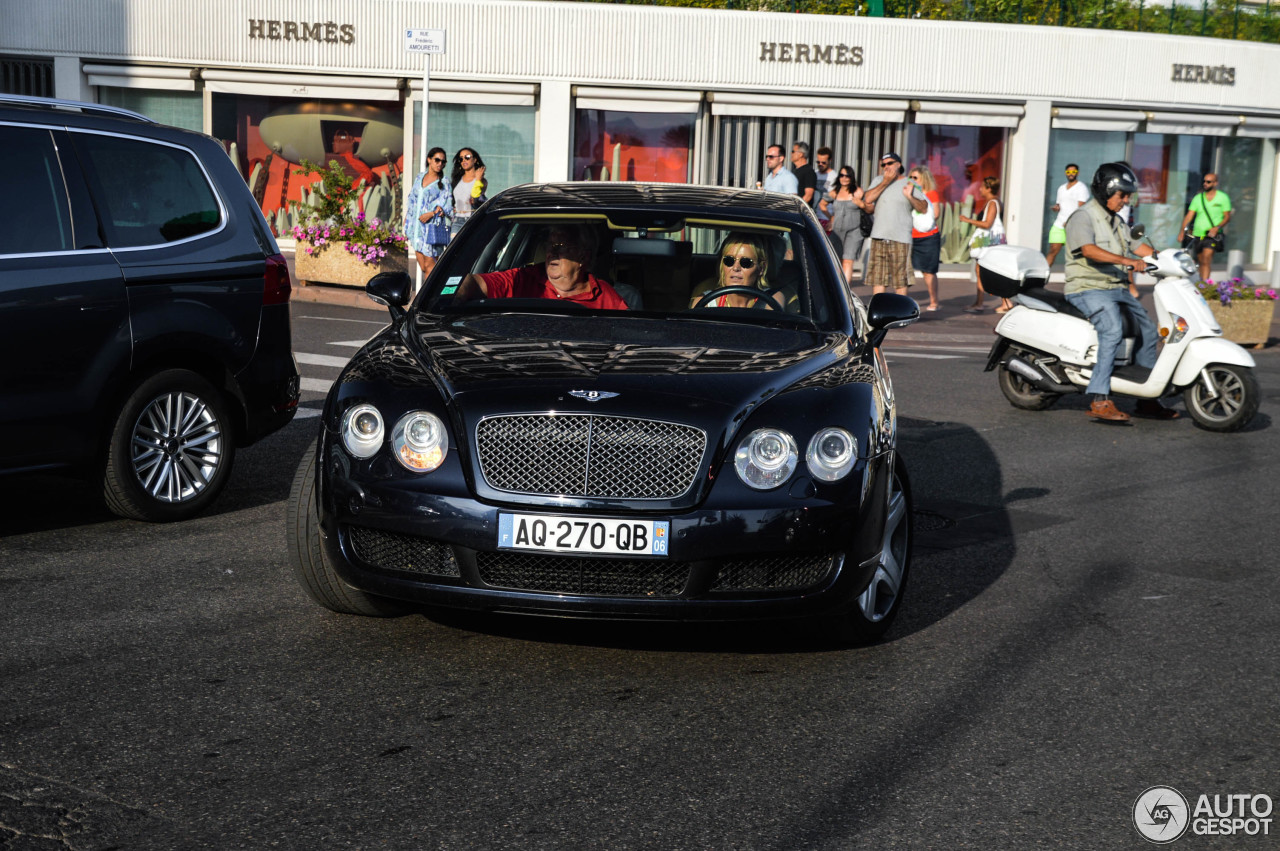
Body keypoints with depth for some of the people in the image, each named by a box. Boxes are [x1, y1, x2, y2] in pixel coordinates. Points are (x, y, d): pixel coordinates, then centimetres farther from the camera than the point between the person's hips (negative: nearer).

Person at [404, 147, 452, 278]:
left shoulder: (444, 182, 0)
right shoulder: (419, 178, 15)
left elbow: (447, 207, -7)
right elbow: (411, 203, 20)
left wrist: (432, 213, -24)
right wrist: (406, 226, 18)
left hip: (432, 227, -5)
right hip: (416, 227, 5)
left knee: (429, 264, -9)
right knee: (423, 266, 4)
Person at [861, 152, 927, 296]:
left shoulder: (909, 184, 5)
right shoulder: (878, 181, 14)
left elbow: (923, 208, 0)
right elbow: (868, 199, -4)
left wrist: (910, 196, -16)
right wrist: (885, 182, -6)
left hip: (901, 238, -3)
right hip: (879, 237, 3)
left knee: (901, 279, -4)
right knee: (877, 277, 3)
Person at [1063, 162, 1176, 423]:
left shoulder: (1117, 221, 20)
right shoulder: (1083, 217, -10)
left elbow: (1136, 246, 20)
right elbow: (1089, 250, -27)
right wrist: (1126, 261, -38)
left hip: (1117, 288, 10)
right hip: (1088, 289, -10)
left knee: (1147, 331, 10)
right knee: (1113, 330, -32)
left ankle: (1147, 399, 20)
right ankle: (1100, 400, -36)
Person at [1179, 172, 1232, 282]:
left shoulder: (1223, 197, 1)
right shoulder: (1198, 198, 8)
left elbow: (1227, 217, -1)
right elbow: (1189, 215, 2)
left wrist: (1217, 227, -18)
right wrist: (1182, 230, -11)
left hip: (1212, 235, -4)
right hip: (1198, 234, 4)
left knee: (1206, 260, -20)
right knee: (1201, 262, 12)